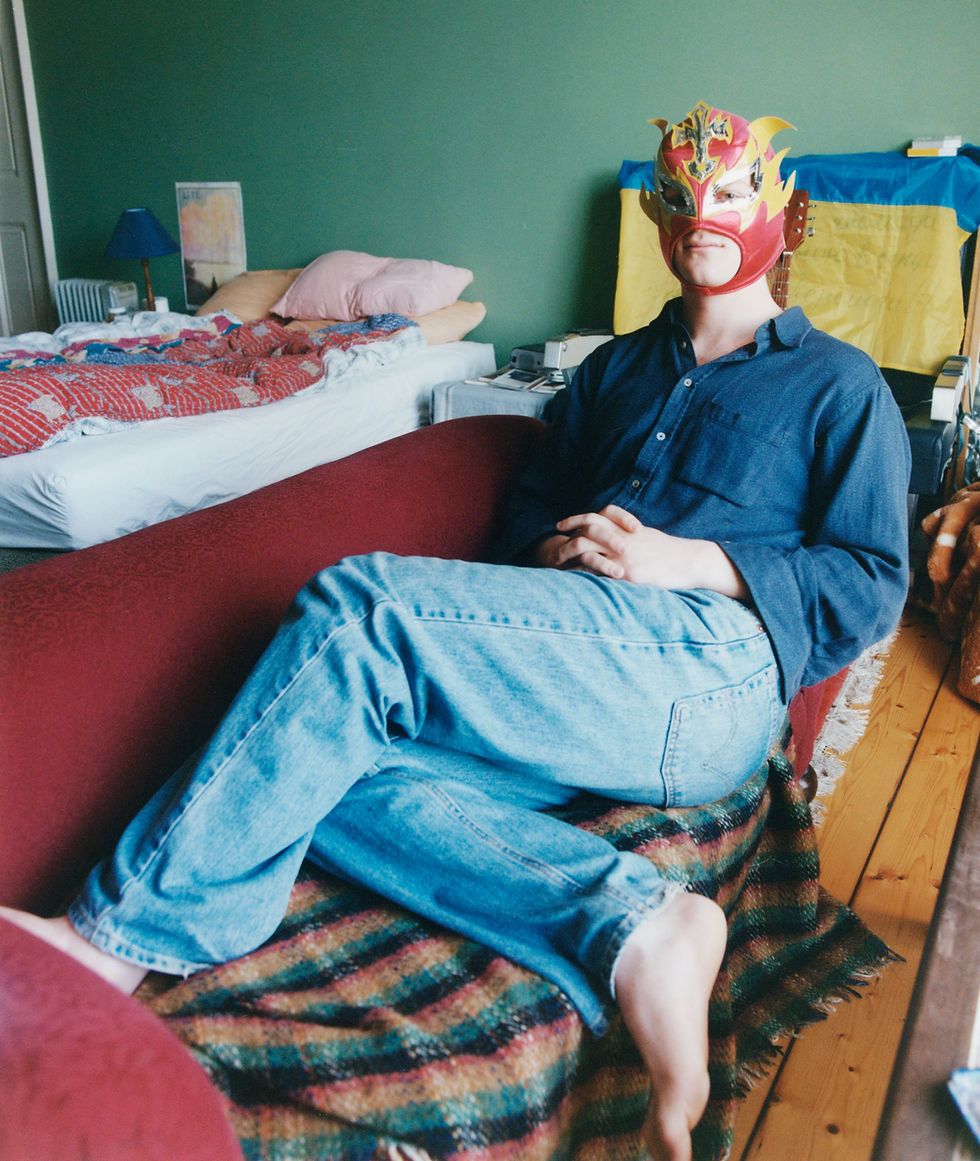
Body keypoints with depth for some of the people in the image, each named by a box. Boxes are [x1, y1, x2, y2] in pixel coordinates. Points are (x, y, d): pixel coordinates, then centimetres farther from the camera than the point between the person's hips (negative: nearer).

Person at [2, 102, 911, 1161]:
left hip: (707, 670, -6)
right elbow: (525, 515, 25)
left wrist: (692, 560, -9)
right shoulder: (618, 368, 30)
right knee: (338, 769, -21)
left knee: (358, 606, -25)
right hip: (589, 693, 6)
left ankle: (120, 934, -17)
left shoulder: (840, 386, 16)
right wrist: (560, 548, 0)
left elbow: (872, 587, 5)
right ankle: (634, 931, -27)